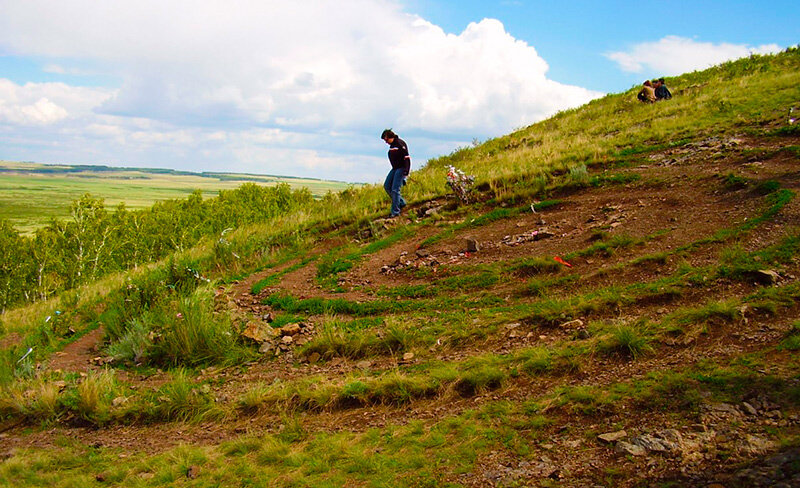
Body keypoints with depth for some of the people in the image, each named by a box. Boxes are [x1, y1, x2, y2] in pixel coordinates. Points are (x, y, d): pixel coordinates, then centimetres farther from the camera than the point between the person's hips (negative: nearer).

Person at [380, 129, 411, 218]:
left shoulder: (400, 143, -15)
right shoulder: (392, 145, 13)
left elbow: (406, 157, -20)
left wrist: (406, 171, -24)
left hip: (401, 169, -10)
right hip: (395, 169, 10)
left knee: (395, 189, -12)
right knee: (387, 186, 6)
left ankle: (395, 211, -5)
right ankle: (401, 202, 16)